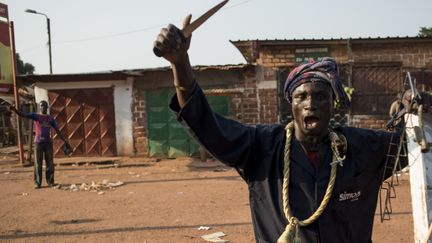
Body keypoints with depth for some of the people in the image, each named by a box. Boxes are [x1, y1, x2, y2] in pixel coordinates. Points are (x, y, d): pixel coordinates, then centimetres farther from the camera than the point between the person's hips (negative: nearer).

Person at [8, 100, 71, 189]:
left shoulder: (50, 118, 9)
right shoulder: (35, 116, 2)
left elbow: (58, 130, 9)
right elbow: (22, 115, -13)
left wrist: (65, 141, 4)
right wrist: (14, 109, -33)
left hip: (48, 143, 2)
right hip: (38, 143, -2)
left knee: (50, 163, 1)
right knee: (38, 164, -1)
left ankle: (50, 181, 10)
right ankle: (37, 183, 6)